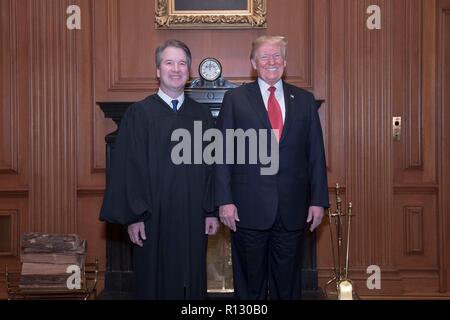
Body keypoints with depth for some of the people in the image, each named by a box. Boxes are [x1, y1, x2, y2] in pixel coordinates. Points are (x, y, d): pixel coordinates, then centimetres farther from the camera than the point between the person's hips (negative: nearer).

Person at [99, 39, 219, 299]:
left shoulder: (202, 115, 8)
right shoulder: (138, 114, -1)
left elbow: (212, 167, 7)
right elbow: (128, 168, -5)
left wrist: (212, 212, 3)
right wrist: (134, 217, -9)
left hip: (193, 218, 3)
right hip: (153, 218, -2)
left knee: (193, 284, 9)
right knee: (155, 285, 7)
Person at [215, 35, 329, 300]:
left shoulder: (305, 100, 8)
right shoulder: (235, 99, 3)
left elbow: (316, 154, 7)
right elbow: (223, 153, 0)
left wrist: (318, 200, 3)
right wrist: (225, 200, -7)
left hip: (293, 208, 2)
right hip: (249, 208, -2)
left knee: (288, 283, 11)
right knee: (250, 284, 10)